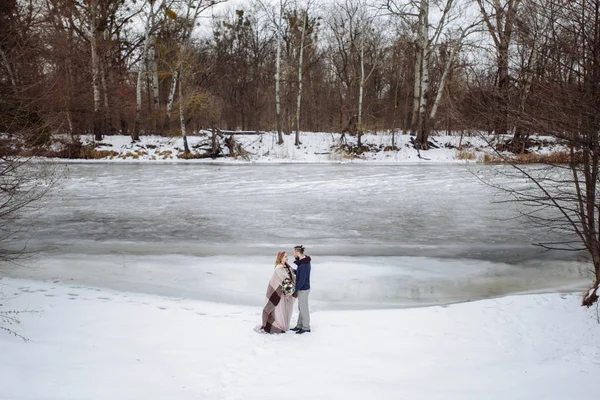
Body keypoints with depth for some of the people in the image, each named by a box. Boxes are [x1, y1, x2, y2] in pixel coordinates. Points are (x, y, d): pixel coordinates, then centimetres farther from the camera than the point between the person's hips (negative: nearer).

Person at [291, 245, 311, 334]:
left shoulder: (303, 265, -27)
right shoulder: (305, 261, 3)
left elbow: (301, 281, -26)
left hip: (303, 290, -10)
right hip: (303, 289, 10)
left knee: (303, 309, 5)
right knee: (301, 308, 19)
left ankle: (306, 327, 18)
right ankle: (299, 326, 30)